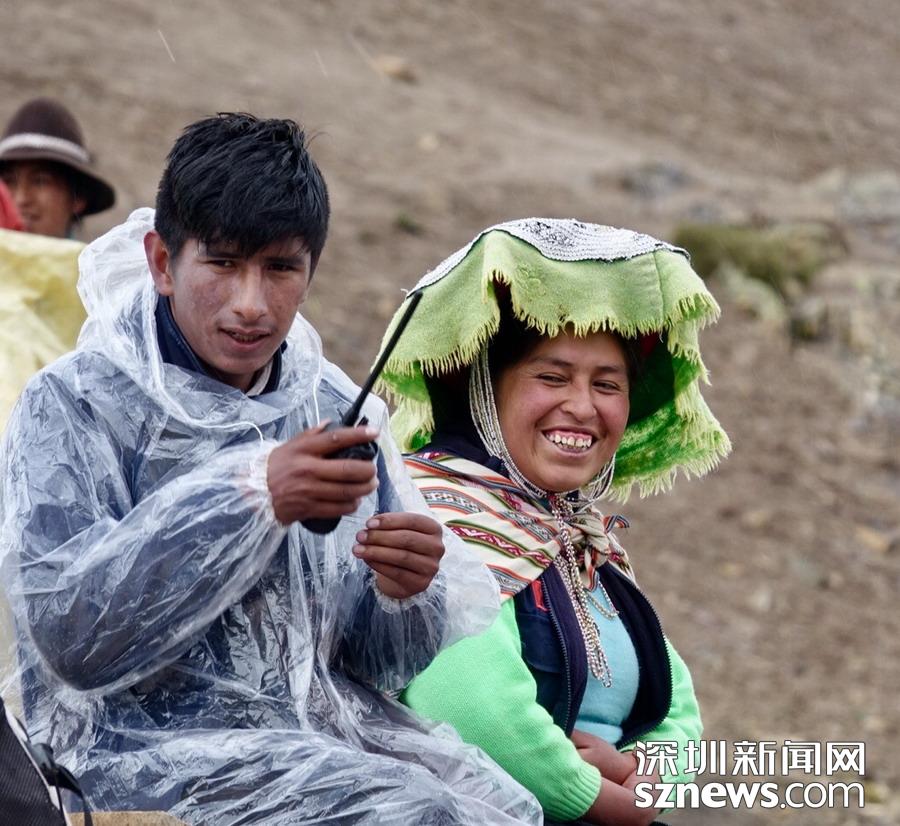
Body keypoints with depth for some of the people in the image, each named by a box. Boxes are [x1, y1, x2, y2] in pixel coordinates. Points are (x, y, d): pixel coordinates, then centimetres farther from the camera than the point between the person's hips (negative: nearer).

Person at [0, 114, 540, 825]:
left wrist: (403, 594, -11)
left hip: (334, 721, 5)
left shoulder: (336, 408, 11)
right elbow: (68, 638, -17)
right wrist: (252, 500, -22)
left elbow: (382, 663, 14)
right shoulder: (75, 405, -4)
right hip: (149, 739, -5)